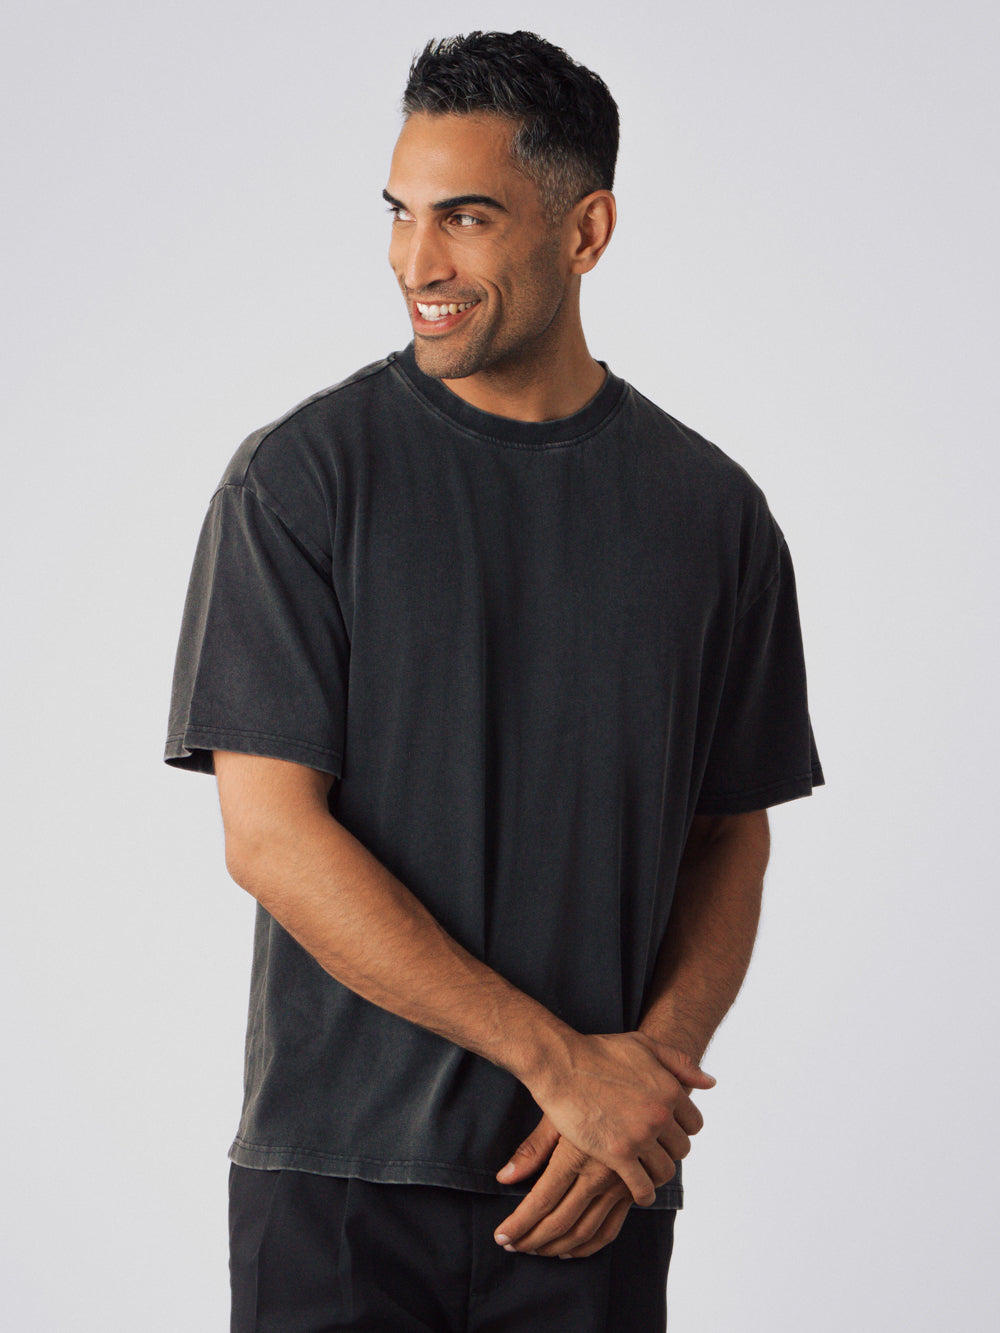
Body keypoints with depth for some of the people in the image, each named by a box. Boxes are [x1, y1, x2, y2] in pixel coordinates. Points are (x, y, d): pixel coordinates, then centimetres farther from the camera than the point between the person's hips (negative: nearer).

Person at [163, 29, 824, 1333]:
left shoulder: (712, 511, 4)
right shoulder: (300, 476, -5)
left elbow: (732, 839, 10)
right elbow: (270, 835, -10)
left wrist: (655, 1061, -8)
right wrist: (561, 1061, -13)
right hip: (336, 1177, -2)